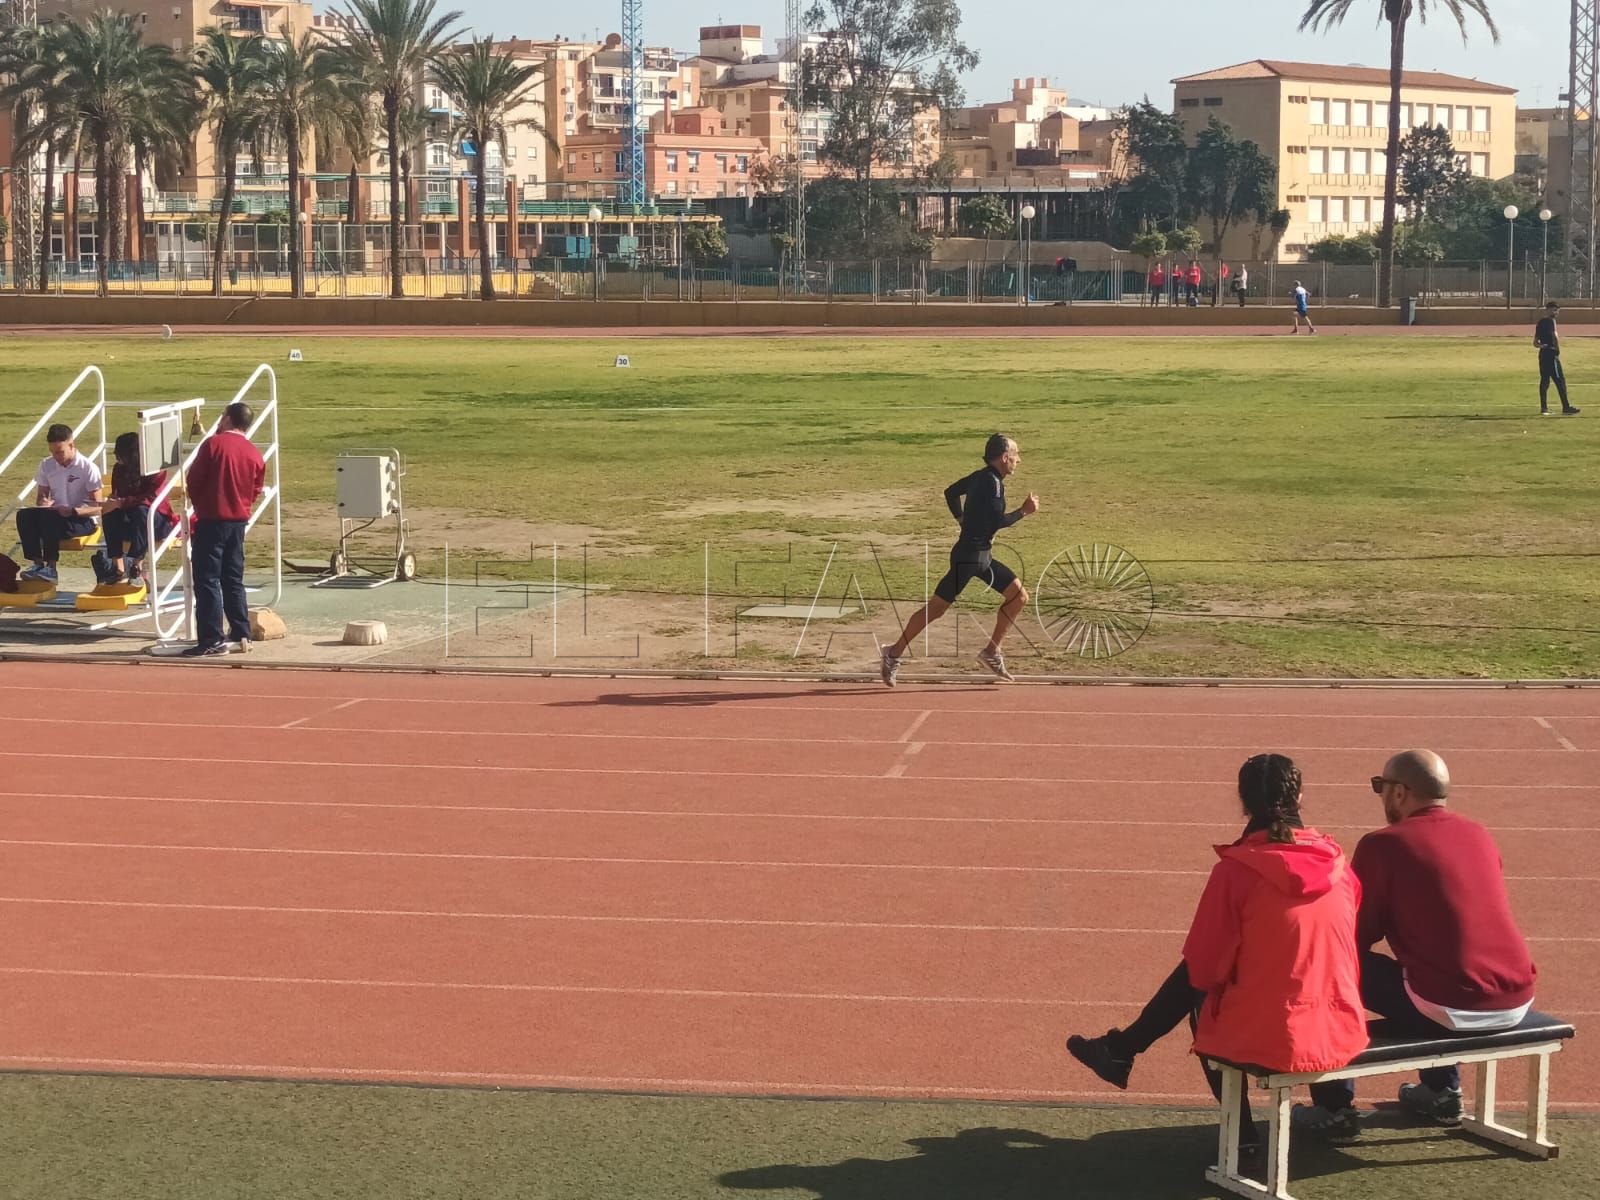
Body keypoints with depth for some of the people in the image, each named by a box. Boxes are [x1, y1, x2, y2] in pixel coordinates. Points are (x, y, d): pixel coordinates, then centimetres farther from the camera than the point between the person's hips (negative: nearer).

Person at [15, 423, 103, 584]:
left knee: (49, 518, -35)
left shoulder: (88, 467, -9)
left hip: (83, 519, -5)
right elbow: (41, 496, 13)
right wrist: (43, 503, -12)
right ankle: (38, 564, -25)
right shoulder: (46, 465, 6)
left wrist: (73, 511, -29)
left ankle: (51, 567, -29)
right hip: (55, 515, 5)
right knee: (24, 515, -24)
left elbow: (97, 508, -11)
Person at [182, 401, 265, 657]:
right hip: (239, 521, 6)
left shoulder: (213, 444, -10)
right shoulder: (254, 453, 5)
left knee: (207, 580, -3)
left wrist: (200, 505, 10)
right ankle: (242, 634, 19)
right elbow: (256, 489, 10)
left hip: (212, 520, -6)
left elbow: (193, 481, -6)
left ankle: (212, 640, -6)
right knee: (233, 580, 16)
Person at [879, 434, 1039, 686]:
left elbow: (951, 492, 21)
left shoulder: (982, 477, 10)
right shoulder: (991, 482, -18)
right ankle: (894, 655, 6)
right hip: (968, 556, -10)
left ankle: (992, 653, 14)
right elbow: (998, 522, -24)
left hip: (983, 556, 10)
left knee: (1019, 597, 8)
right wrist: (1024, 511, -12)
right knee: (936, 608, -4)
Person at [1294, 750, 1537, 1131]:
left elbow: (1356, 935, -1)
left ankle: (1334, 1105, 16)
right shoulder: (1480, 835, 13)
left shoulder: (1383, 845, -6)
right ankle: (1442, 1090, 38)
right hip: (1517, 1003, 7)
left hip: (1450, 1011, -7)